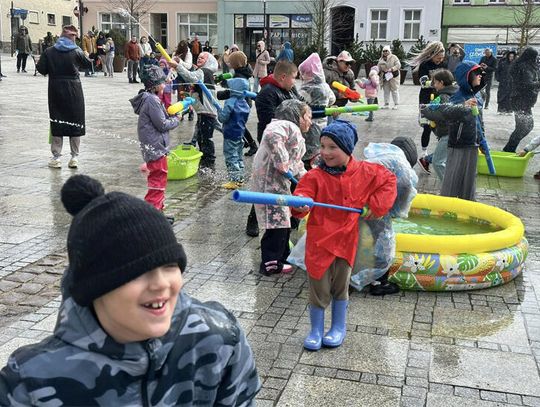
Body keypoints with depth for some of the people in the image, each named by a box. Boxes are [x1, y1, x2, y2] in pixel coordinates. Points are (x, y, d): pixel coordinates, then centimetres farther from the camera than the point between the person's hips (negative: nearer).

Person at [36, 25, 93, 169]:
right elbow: (88, 65, 6)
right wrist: (86, 56, 25)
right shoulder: (76, 52, -7)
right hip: (74, 91, -1)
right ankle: (74, 157, 10)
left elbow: (41, 69, -3)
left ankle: (56, 157, 8)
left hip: (55, 91, 1)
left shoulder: (49, 52, -3)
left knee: (57, 122, 8)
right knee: (75, 122, 8)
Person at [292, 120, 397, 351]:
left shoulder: (365, 172, -4)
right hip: (319, 240, -1)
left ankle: (338, 328, 33)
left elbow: (388, 180, 8)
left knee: (341, 286, 15)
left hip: (346, 239, 1)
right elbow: (302, 194, -20)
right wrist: (300, 204, -44)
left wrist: (375, 205, 0)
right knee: (319, 287, 6)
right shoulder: (315, 176, -10)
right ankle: (316, 330, 24)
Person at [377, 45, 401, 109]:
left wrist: (391, 69, -23)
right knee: (386, 91, 6)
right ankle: (386, 104, 14)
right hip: (385, 77, 5)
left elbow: (398, 65, -12)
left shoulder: (394, 57, -6)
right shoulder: (381, 59, 8)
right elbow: (378, 68, 11)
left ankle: (396, 104, 5)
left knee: (395, 90, -1)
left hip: (393, 76, -4)